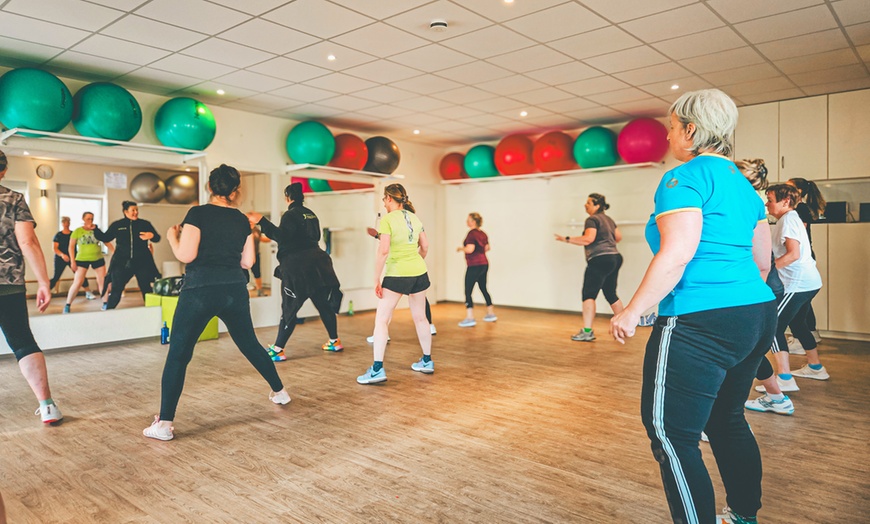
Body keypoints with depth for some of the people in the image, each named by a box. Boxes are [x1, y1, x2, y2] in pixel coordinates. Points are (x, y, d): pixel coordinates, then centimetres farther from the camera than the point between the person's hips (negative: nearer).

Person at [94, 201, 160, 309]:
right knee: (116, 289, 2)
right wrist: (95, 229, 2)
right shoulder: (117, 225, 7)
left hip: (142, 262, 0)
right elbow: (105, 238, 14)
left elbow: (157, 238, 2)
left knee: (146, 288, 5)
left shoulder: (145, 224, 4)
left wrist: (152, 236, -19)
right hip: (122, 262, 0)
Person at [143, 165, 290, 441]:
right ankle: (280, 391, 34)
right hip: (235, 289, 4)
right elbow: (247, 261, 10)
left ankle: (164, 424, -1)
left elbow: (186, 255, -12)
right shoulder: (242, 219, 7)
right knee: (249, 344, 21)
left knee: (178, 354, 2)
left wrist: (172, 236, 6)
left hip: (201, 289, -4)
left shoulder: (198, 213, -6)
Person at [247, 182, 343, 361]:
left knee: (289, 310, -5)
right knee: (324, 305, 15)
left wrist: (262, 221, -27)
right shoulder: (310, 214, 15)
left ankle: (277, 350, -2)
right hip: (316, 264, 7)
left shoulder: (291, 215, -9)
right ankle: (335, 341, 24)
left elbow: (282, 236, -23)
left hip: (297, 266, -7)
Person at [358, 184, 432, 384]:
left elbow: (383, 251, -18)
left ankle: (377, 369, -4)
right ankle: (427, 361, 29)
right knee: (420, 318, 17)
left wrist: (376, 279, -12)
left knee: (381, 320, 0)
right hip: (419, 272, 6)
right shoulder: (414, 218, 7)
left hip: (396, 275, -6)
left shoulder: (387, 219, -11)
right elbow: (425, 246, 13)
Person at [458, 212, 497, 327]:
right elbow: (487, 248, 18)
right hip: (484, 264, 9)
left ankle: (470, 318, -12)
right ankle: (491, 314, 28)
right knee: (483, 289, 20)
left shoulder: (472, 233, -14)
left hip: (474, 266, -9)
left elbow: (470, 249, -23)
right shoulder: (482, 233, 11)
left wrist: (460, 248, -6)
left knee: (468, 291, -7)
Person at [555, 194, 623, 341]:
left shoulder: (592, 220, -8)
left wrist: (567, 239, -16)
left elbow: (588, 239, -22)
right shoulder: (609, 219, 18)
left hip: (600, 260, -9)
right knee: (611, 294, 18)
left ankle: (587, 331, -18)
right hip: (615, 258, 9)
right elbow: (618, 237, 23)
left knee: (589, 294, -10)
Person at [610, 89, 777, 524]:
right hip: (757, 314, 10)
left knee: (670, 434, -3)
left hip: (700, 323, -10)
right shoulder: (743, 184, 17)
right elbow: (762, 262, 21)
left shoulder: (685, 178, -11)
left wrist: (632, 312, -19)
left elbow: (676, 254, -22)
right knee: (727, 420, 24)